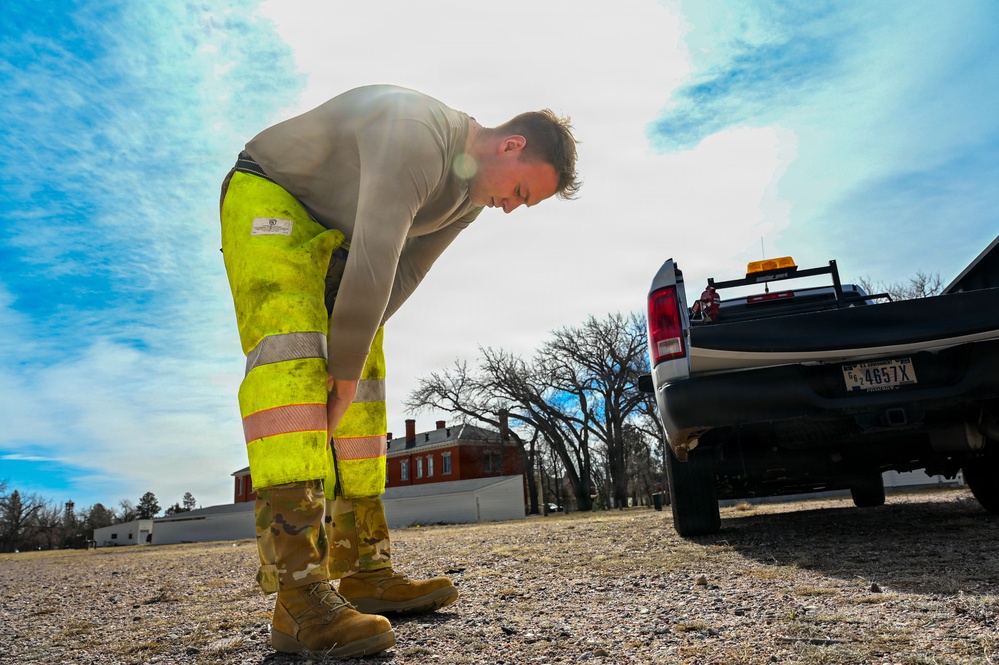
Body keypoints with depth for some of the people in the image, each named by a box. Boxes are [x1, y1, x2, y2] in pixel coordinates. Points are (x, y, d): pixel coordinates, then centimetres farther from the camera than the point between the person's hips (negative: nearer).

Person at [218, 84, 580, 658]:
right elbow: (374, 265, -36)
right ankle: (301, 596, -34)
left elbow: (402, 277, -5)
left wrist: (349, 362, -15)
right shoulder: (418, 138, -31)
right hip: (268, 198, -8)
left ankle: (364, 573, 0)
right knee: (290, 359, -28)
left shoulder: (471, 196, -1)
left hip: (335, 237, 9)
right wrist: (344, 370, -28)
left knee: (366, 392, -3)